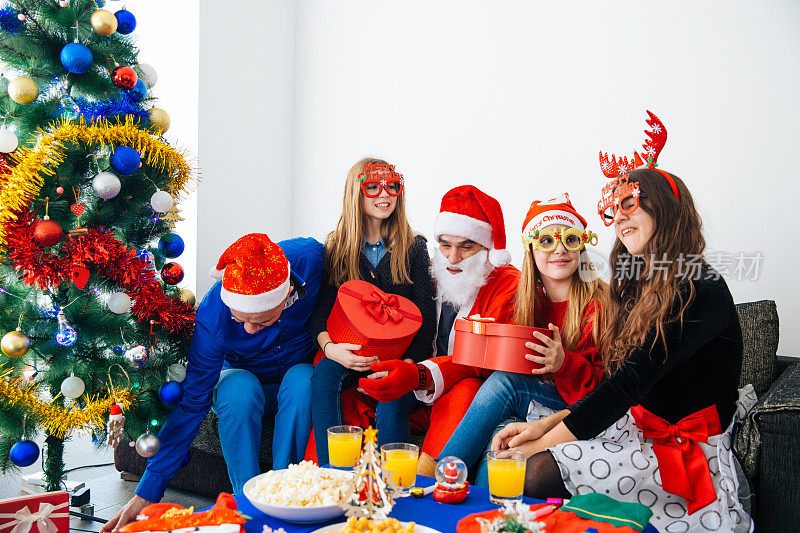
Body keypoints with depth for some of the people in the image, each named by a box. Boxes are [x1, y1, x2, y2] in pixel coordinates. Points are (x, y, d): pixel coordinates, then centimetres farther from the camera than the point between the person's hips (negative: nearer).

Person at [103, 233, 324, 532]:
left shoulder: (310, 257, -29)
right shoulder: (212, 315, -31)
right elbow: (192, 404, -25)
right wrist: (147, 493, -25)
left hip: (302, 370, 1)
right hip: (243, 374, -1)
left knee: (301, 384, -35)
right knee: (239, 388, -36)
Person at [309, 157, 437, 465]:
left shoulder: (414, 247, 6)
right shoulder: (336, 249, 9)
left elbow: (426, 316, 0)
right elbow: (322, 308, 2)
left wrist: (406, 365, -17)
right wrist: (329, 347, -21)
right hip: (349, 353, 1)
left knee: (391, 405, -31)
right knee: (323, 374, -31)